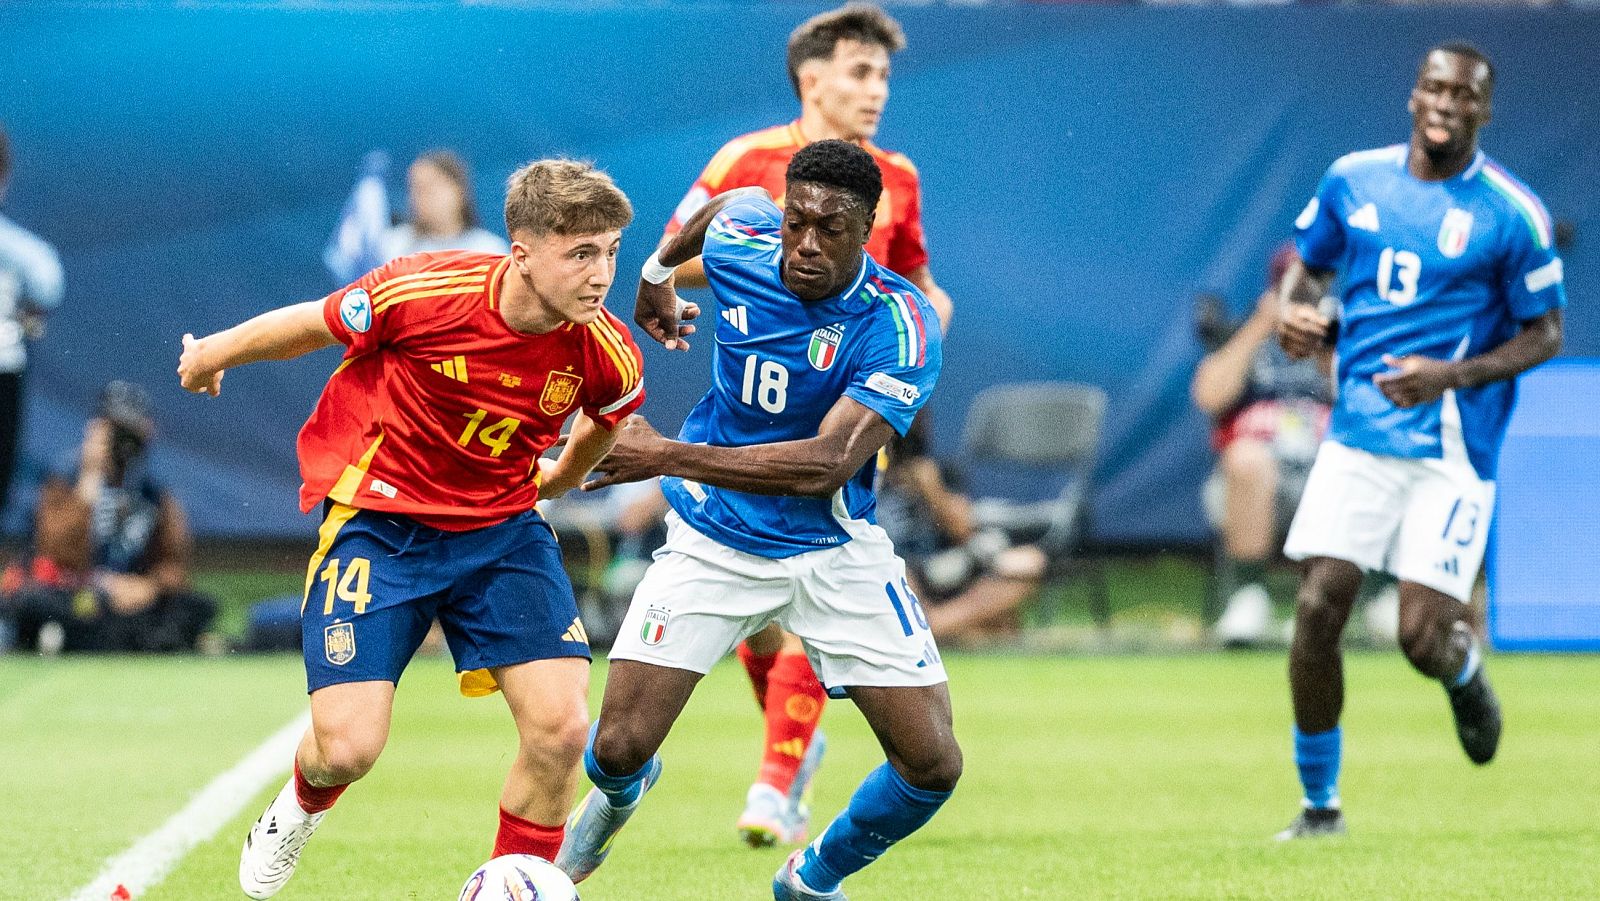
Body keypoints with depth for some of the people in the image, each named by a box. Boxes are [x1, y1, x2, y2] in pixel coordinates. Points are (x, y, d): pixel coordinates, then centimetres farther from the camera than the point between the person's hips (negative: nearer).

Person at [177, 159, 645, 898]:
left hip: (499, 529, 3)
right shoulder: (425, 291, -25)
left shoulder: (606, 357, -14)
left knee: (560, 725, -14)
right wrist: (214, 354, 12)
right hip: (376, 522, -3)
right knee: (348, 747, -10)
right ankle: (302, 806, 28)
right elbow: (312, 326, -5)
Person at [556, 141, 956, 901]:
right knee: (620, 746, -9)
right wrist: (657, 270, 32)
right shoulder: (740, 243, -13)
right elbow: (733, 199, 15)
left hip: (834, 550, -1)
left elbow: (825, 466, -34)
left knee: (933, 765, -8)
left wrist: (669, 456, -38)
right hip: (712, 543, 1)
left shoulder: (901, 326, -24)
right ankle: (619, 792, 32)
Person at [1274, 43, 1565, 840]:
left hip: (1452, 451, -3)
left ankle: (1466, 671, 31)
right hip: (1357, 437, 3)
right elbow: (1309, 261, 19)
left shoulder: (1511, 214, -8)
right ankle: (1319, 803, 8)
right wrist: (1296, 308, -5)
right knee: (1318, 609, -7)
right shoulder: (1353, 179, 4)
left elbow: (1544, 335, -2)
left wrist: (1452, 376, -17)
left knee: (1422, 638, -9)